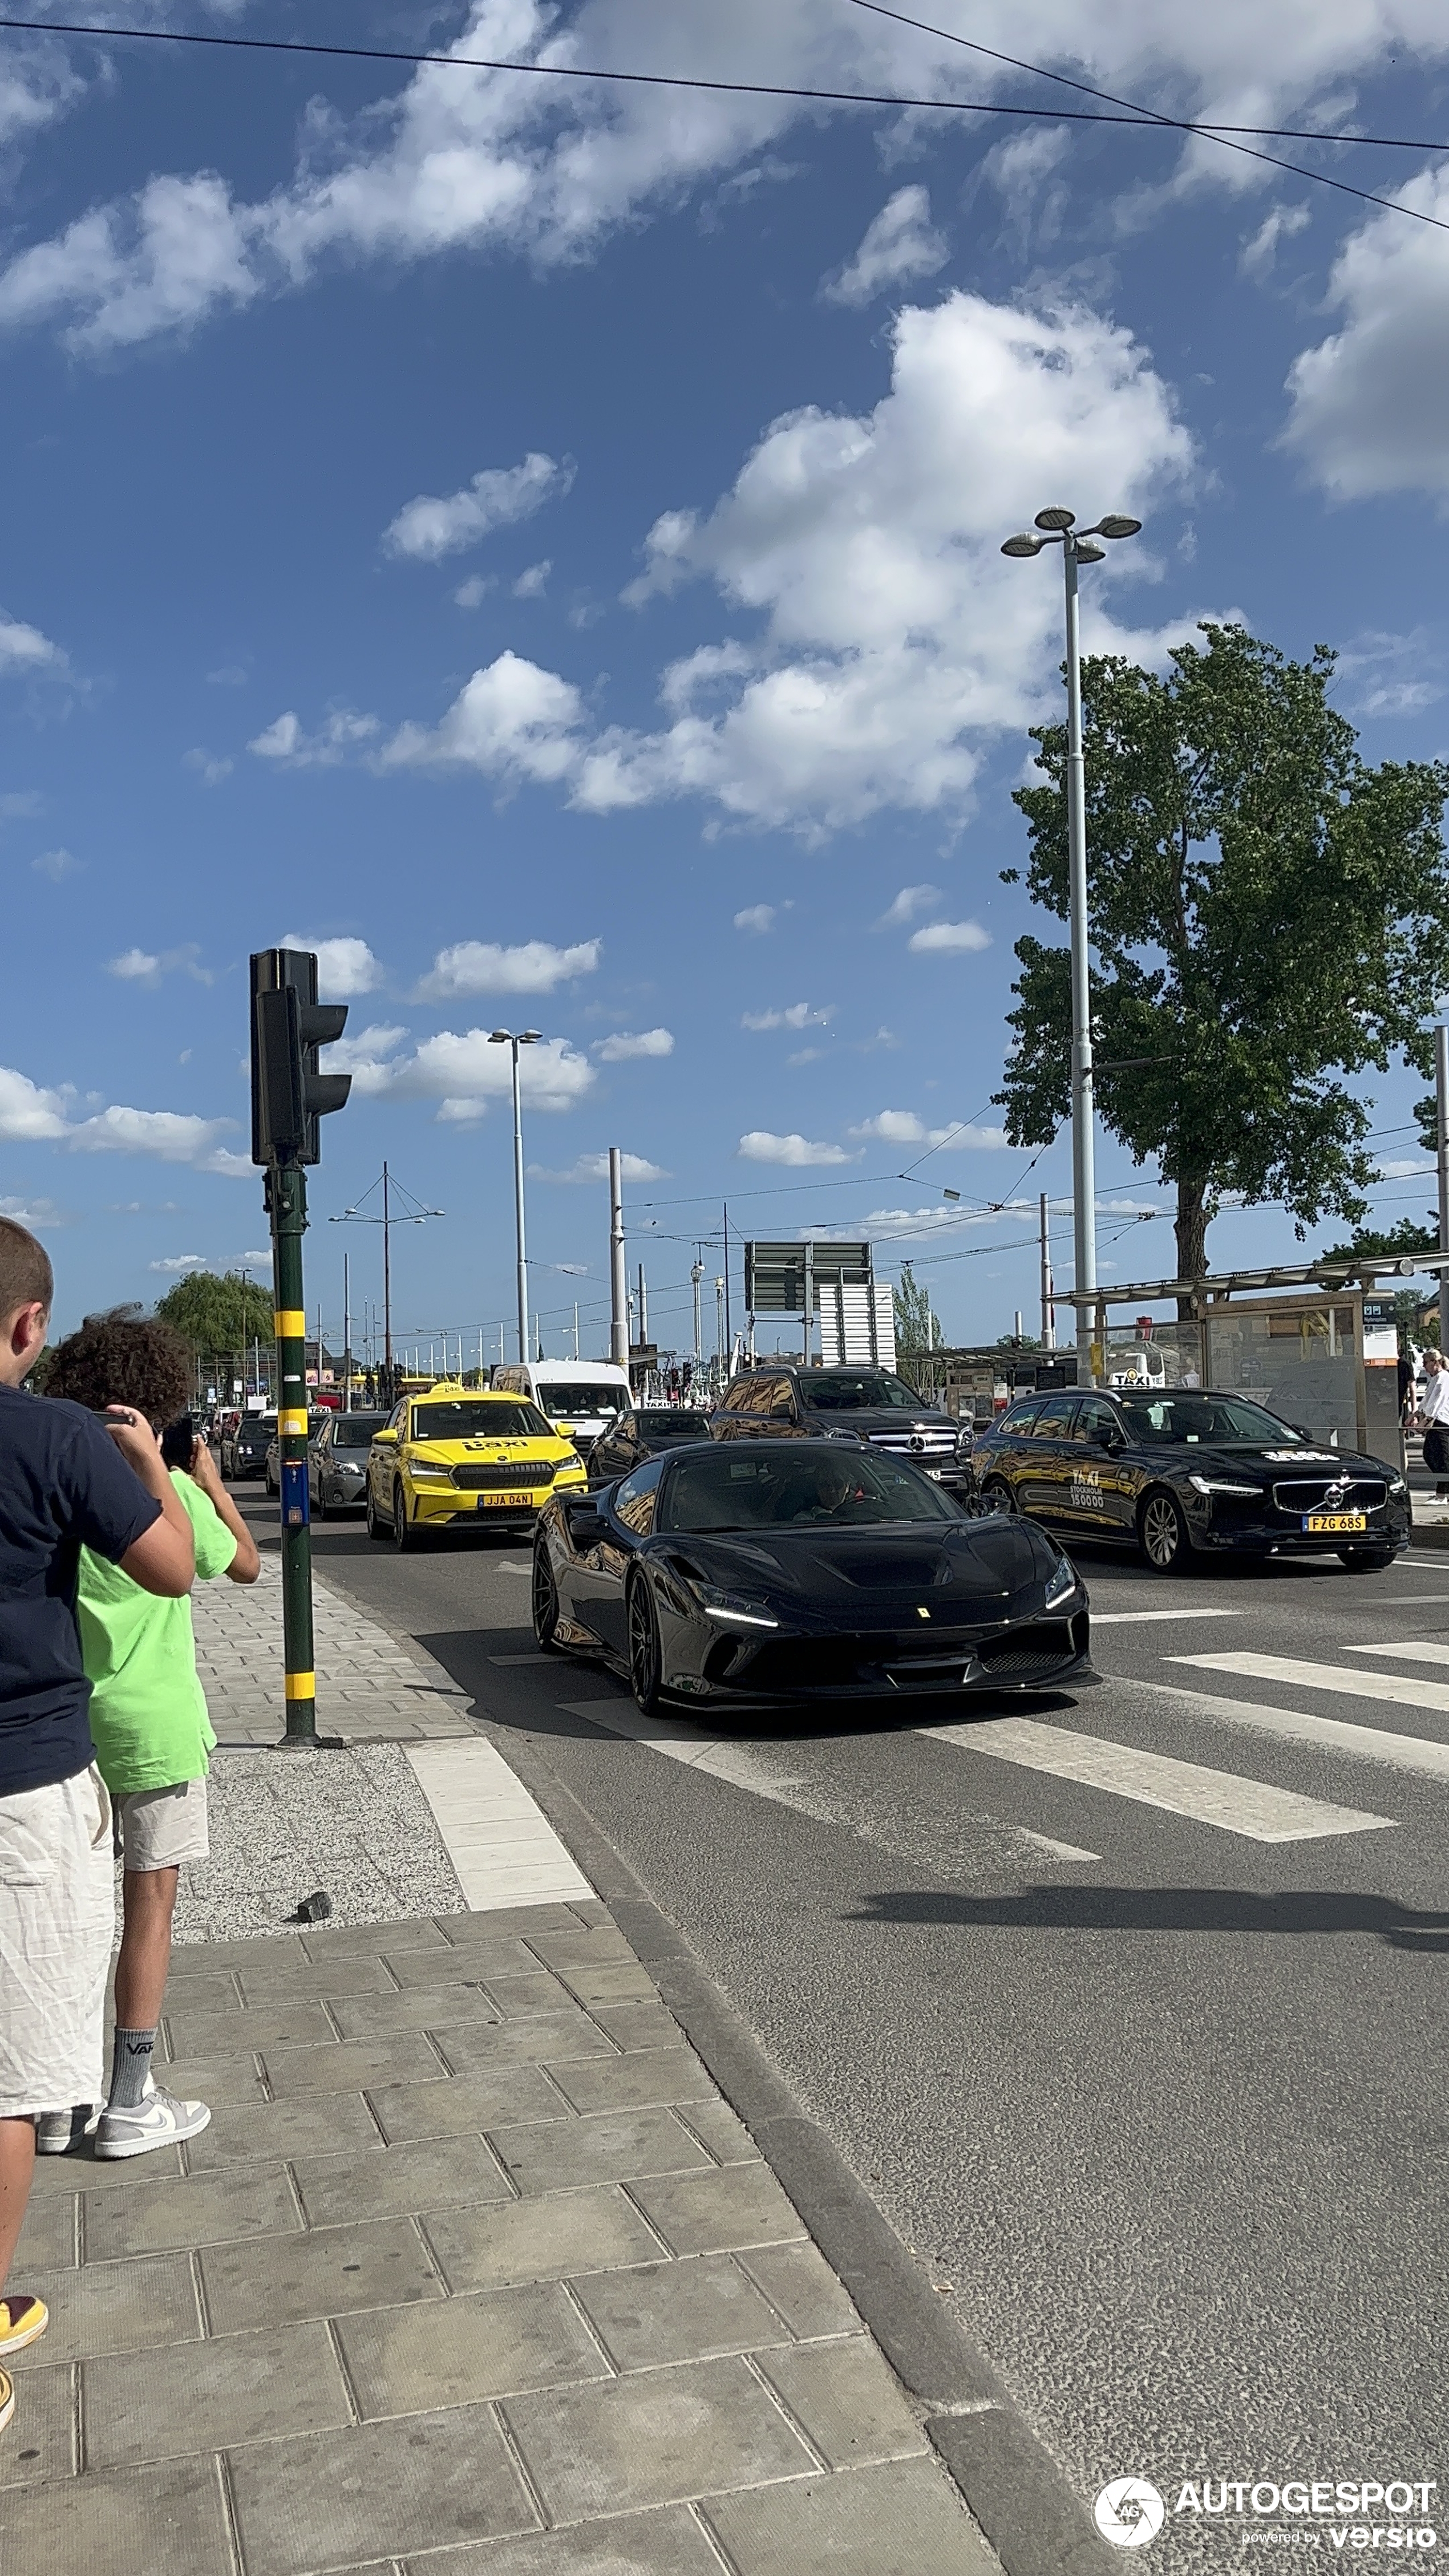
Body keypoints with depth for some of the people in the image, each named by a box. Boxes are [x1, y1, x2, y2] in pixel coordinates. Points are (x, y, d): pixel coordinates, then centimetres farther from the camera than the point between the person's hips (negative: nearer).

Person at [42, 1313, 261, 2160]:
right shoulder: (169, 1489, -12)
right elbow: (247, 1564, 2)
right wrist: (210, 1479, 11)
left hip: (69, 1718, 5)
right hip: (154, 1723, -5)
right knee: (152, 1902, 4)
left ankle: (64, 2098, 20)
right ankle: (131, 2104, 9)